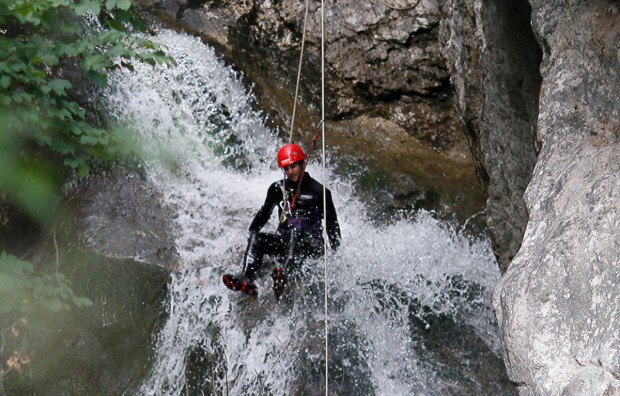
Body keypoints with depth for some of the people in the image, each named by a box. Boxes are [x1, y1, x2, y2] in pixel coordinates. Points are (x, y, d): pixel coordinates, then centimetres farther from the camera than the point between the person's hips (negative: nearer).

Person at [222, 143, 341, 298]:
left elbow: (332, 223, 2)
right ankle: (247, 280, -40)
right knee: (256, 238, -21)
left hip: (312, 243, -4)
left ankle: (284, 273, -60)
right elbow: (264, 214, 21)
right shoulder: (278, 188, 11)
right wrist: (250, 233, 11)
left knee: (296, 232, -36)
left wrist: (336, 252, -4)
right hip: (285, 240, 4)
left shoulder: (318, 190, 0)